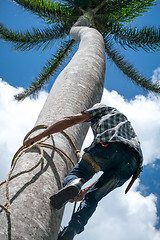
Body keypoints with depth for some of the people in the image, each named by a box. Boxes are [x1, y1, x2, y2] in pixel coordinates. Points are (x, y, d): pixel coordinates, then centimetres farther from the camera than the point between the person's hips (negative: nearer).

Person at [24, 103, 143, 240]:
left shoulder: (103, 108, 31)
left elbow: (71, 120, 14)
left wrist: (39, 136, 13)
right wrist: (86, 192, 34)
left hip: (109, 146, -6)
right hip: (132, 163, 6)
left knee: (73, 176, 5)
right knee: (92, 197, 10)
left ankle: (73, 185, -32)